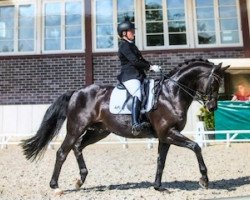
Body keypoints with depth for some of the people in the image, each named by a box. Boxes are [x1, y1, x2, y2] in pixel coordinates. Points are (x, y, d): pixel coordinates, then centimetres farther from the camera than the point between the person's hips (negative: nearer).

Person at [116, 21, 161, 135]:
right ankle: (135, 125, -46)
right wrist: (150, 67, -12)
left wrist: (152, 66, 8)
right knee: (137, 95, -33)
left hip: (138, 75, 11)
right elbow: (134, 61, -17)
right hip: (129, 76, -11)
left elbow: (141, 60, 24)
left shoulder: (131, 45, 24)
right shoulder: (124, 45, -6)